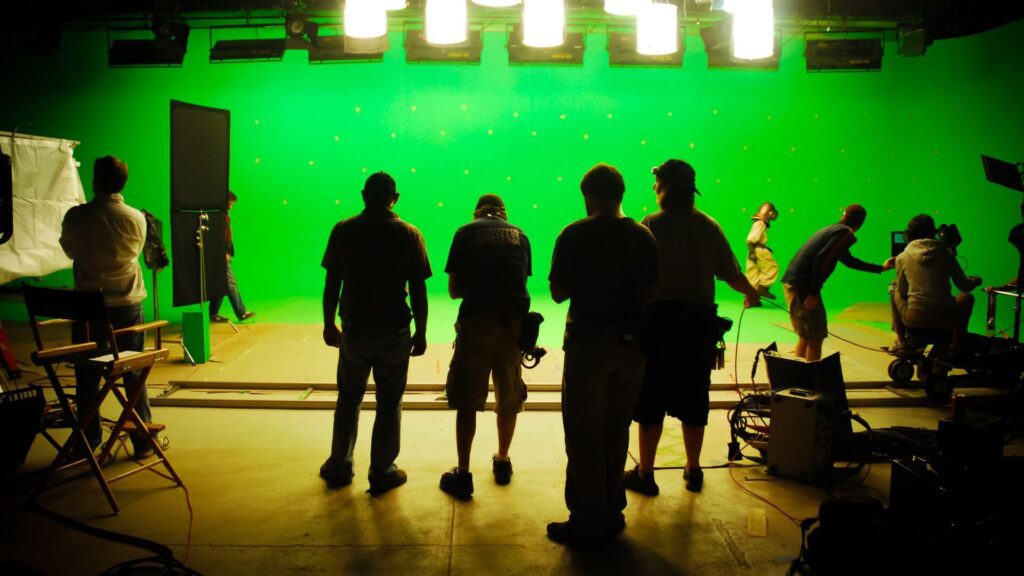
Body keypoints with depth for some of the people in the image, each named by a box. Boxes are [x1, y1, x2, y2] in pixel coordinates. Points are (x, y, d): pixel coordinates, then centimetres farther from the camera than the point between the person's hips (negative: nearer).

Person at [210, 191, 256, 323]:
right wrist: (224, 253, -20)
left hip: (224, 254, 10)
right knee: (231, 284, -6)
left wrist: (228, 252, 14)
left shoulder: (224, 214, 19)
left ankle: (213, 314, 16)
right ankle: (241, 313, -3)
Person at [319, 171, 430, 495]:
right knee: (389, 403, 10)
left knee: (349, 398, 18)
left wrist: (329, 324, 11)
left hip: (354, 328, 2)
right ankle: (382, 472, 17)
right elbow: (418, 290, -7)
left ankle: (339, 467, 27)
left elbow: (331, 283, 0)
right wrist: (421, 332, 1)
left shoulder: (343, 231, -2)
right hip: (394, 331, -2)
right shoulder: (409, 235, -6)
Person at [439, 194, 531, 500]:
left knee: (467, 402, 4)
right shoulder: (520, 236, 12)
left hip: (476, 322, -3)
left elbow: (454, 289, 4)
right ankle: (502, 462, 32)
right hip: (514, 323, 3)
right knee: (509, 400, 16)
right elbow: (523, 280, 12)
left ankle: (463, 475, 6)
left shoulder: (466, 233, 5)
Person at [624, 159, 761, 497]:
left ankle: (645, 473, 14)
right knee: (693, 400, 14)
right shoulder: (709, 226, 3)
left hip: (658, 317, -3)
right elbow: (731, 274, 5)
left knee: (651, 401, 6)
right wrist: (751, 294, 24)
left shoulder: (651, 225, -7)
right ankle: (693, 472, 25)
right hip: (699, 320, 4)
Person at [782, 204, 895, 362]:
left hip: (791, 282, 9)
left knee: (805, 335, 20)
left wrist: (880, 268, 45)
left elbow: (849, 260, 35)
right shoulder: (846, 234, -6)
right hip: (803, 287, -9)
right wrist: (813, 293, -20)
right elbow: (822, 259, -21)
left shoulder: (832, 229, 22)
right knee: (815, 337, 1)